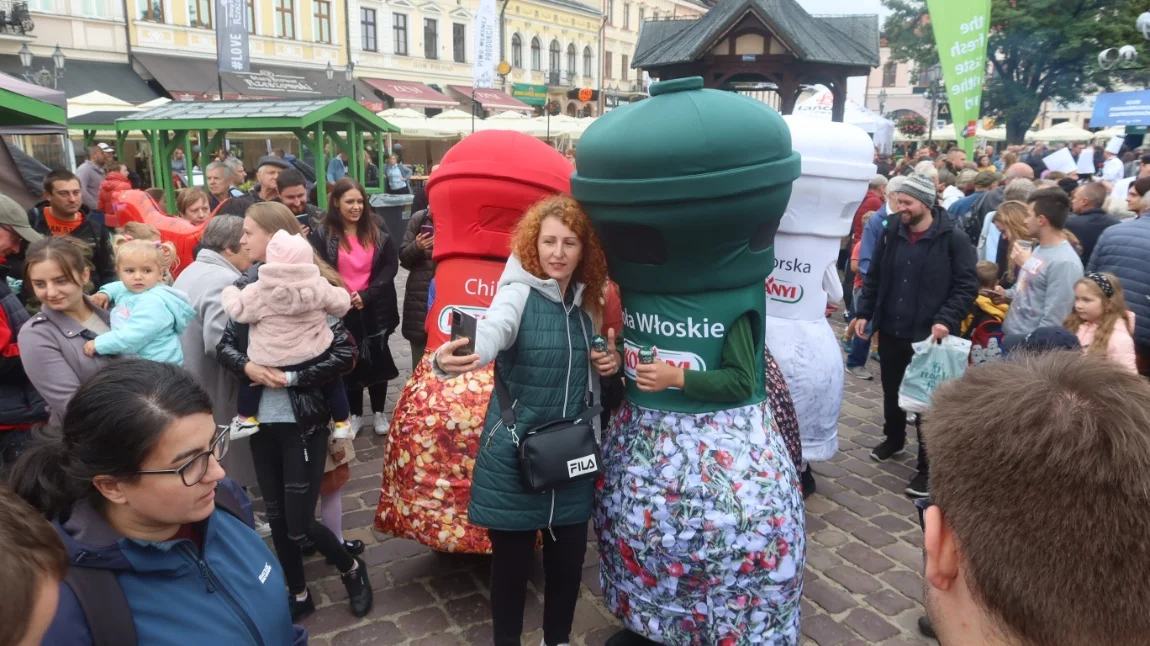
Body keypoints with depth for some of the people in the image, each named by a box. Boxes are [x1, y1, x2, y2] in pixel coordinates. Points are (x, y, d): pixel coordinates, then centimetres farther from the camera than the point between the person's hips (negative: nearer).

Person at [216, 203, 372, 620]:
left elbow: (345, 354, -15)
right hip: (262, 418, 5)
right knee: (276, 516, 14)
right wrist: (247, 366, -12)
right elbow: (224, 346, 8)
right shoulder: (245, 287, 3)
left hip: (303, 421, -5)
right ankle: (298, 594, 36)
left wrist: (290, 378, -18)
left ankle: (352, 567, 28)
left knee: (299, 524, -2)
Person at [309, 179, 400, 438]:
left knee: (377, 360, 10)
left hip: (375, 308, 1)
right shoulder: (323, 234, -6)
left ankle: (378, 413, 27)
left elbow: (391, 264, -5)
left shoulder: (376, 227, 0)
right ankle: (355, 414, 27)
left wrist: (367, 295, -14)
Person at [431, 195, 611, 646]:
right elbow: (489, 333, -36)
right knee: (511, 559, 8)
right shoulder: (518, 292, -13)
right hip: (514, 454, -5)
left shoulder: (585, 304, 4)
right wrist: (448, 360, -57)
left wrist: (610, 364, -5)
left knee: (569, 555, 14)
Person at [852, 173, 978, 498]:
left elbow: (967, 286, -10)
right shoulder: (891, 232, 4)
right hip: (891, 331, 5)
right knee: (891, 391, 21)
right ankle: (894, 438, 45)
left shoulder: (953, 239, -11)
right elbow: (874, 277, 10)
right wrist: (864, 312, 4)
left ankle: (927, 465, 15)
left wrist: (946, 320, -22)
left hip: (928, 335, -5)